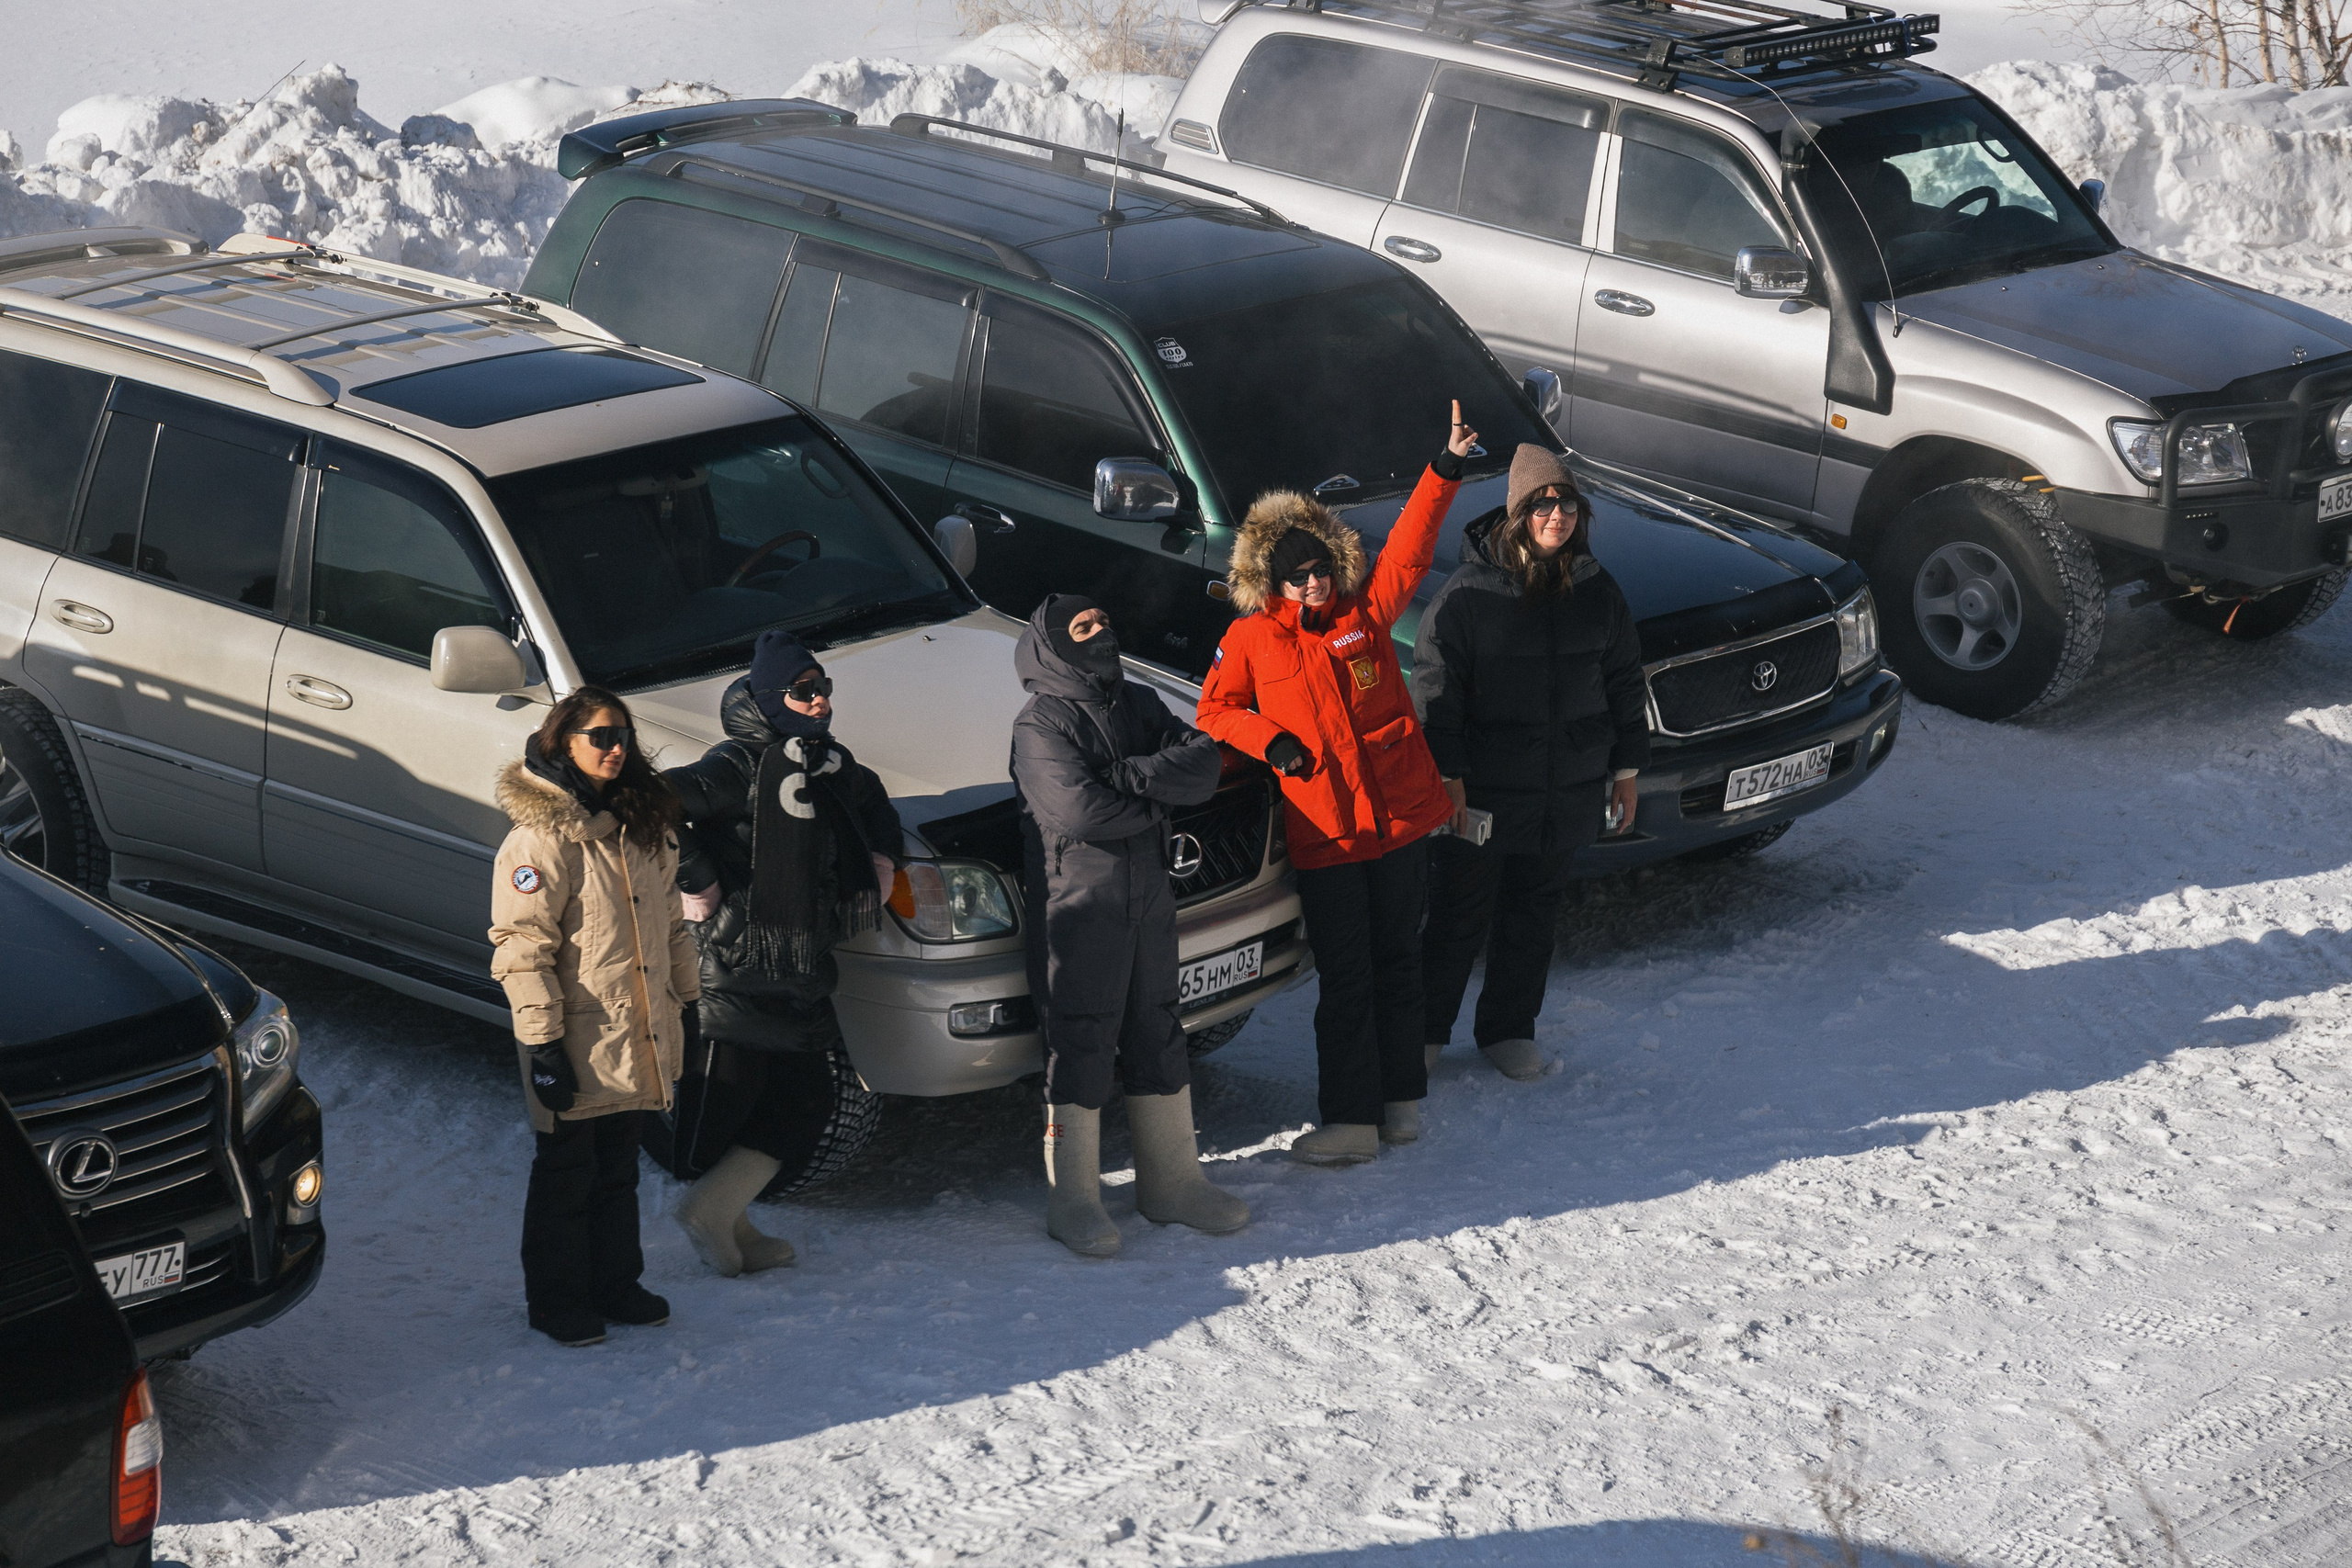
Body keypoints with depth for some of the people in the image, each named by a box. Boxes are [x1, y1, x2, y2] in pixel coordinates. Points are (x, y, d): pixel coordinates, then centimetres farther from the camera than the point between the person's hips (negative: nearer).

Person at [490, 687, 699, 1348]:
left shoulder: (642, 825, 9)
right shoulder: (539, 837, -16)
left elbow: (669, 918, 19)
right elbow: (522, 947, -17)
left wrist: (686, 996, 17)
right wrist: (541, 1040, -20)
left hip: (635, 1037, 7)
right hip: (577, 1040, -7)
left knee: (618, 1167, 17)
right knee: (567, 1173, 5)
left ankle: (615, 1285, 30)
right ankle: (556, 1302, 17)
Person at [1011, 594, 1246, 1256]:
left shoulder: (1138, 704, 12)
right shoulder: (1040, 723, -8)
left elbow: (1202, 765, -3)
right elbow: (1080, 809, -22)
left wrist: (1124, 775, -17)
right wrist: (1157, 796, -8)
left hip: (1148, 896, 7)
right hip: (1076, 905, -7)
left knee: (1157, 1035, 13)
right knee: (1080, 1047, -4)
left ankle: (1172, 1181, 23)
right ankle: (1072, 1200, 3)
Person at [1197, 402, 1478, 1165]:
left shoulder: (1366, 611, 4)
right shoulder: (1250, 639, 1)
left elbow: (1410, 549, -2)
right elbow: (1215, 710, 8)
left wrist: (1446, 469, -12)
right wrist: (1270, 740, -9)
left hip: (1398, 815, 2)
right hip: (1322, 831, -2)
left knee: (1397, 962, 10)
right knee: (1345, 979, 2)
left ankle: (1400, 1098, 19)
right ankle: (1351, 1120, 9)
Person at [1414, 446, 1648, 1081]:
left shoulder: (1598, 593, 4)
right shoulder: (1469, 591, -10)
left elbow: (1624, 683, 13)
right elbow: (1434, 684, -10)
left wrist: (1627, 768, 11)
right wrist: (1446, 774, -14)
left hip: (1566, 792, 4)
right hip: (1482, 791, -4)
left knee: (1535, 911, 14)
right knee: (1461, 915, 2)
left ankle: (1510, 1029, 28)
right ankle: (1425, 1027, 18)